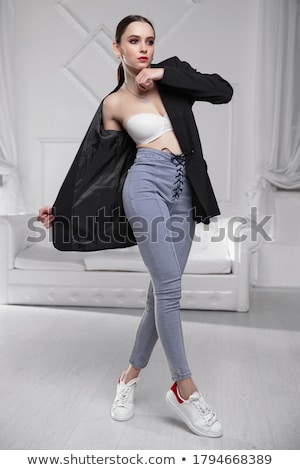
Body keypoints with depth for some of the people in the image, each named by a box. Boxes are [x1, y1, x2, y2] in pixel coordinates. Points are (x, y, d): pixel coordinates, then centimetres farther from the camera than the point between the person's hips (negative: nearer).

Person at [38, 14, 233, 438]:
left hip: (182, 191, 4)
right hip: (147, 184, -4)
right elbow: (93, 164, 9)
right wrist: (60, 208, 9)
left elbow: (223, 90, 3)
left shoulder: (171, 71, 14)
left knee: (163, 290, 4)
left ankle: (131, 375, 21)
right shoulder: (114, 104, 6)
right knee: (169, 288, -13)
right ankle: (184, 389, 2)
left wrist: (164, 75, -2)